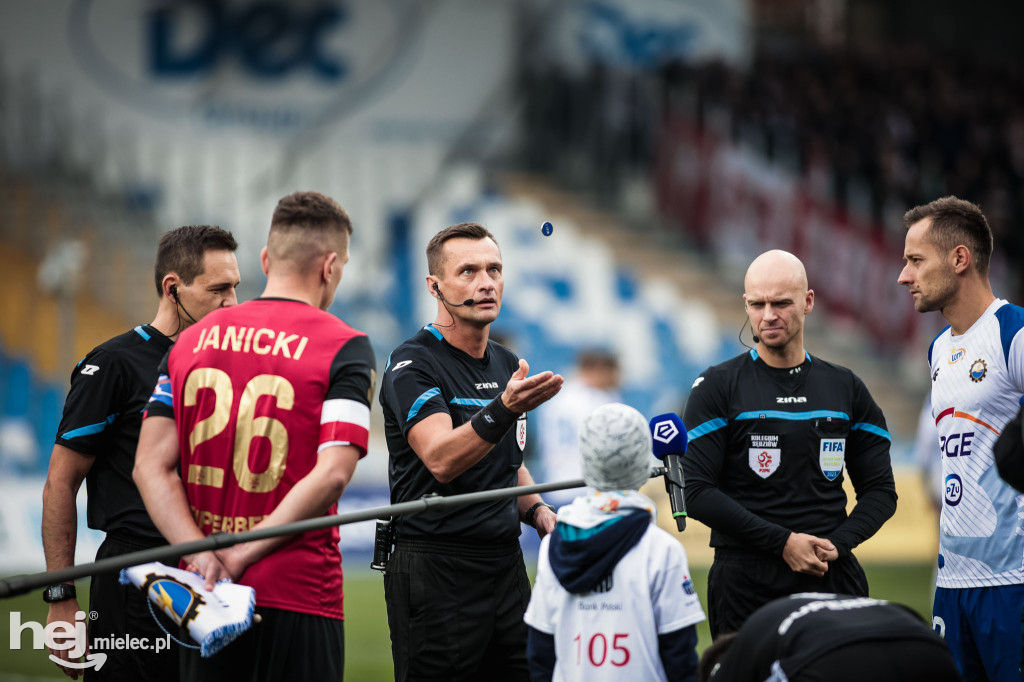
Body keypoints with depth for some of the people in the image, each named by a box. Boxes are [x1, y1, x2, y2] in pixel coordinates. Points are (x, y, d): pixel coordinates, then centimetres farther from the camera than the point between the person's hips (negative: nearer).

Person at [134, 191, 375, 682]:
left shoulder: (191, 342, 10)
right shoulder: (344, 347, -5)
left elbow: (151, 466, 1)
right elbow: (331, 474, -17)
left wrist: (202, 554, -10)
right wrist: (241, 556, -15)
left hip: (201, 598, 5)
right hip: (298, 597, -5)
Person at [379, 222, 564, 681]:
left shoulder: (508, 366, 14)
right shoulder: (412, 364, -10)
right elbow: (441, 459, -26)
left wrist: (536, 510, 7)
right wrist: (505, 408, -40)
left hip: (506, 565, 7)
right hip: (435, 570, -7)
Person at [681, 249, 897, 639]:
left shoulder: (845, 388, 12)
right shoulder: (718, 387, 1)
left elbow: (880, 490, 13)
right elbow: (696, 491, -6)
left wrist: (835, 544, -6)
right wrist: (783, 542, -13)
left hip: (832, 577, 3)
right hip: (746, 584, -3)